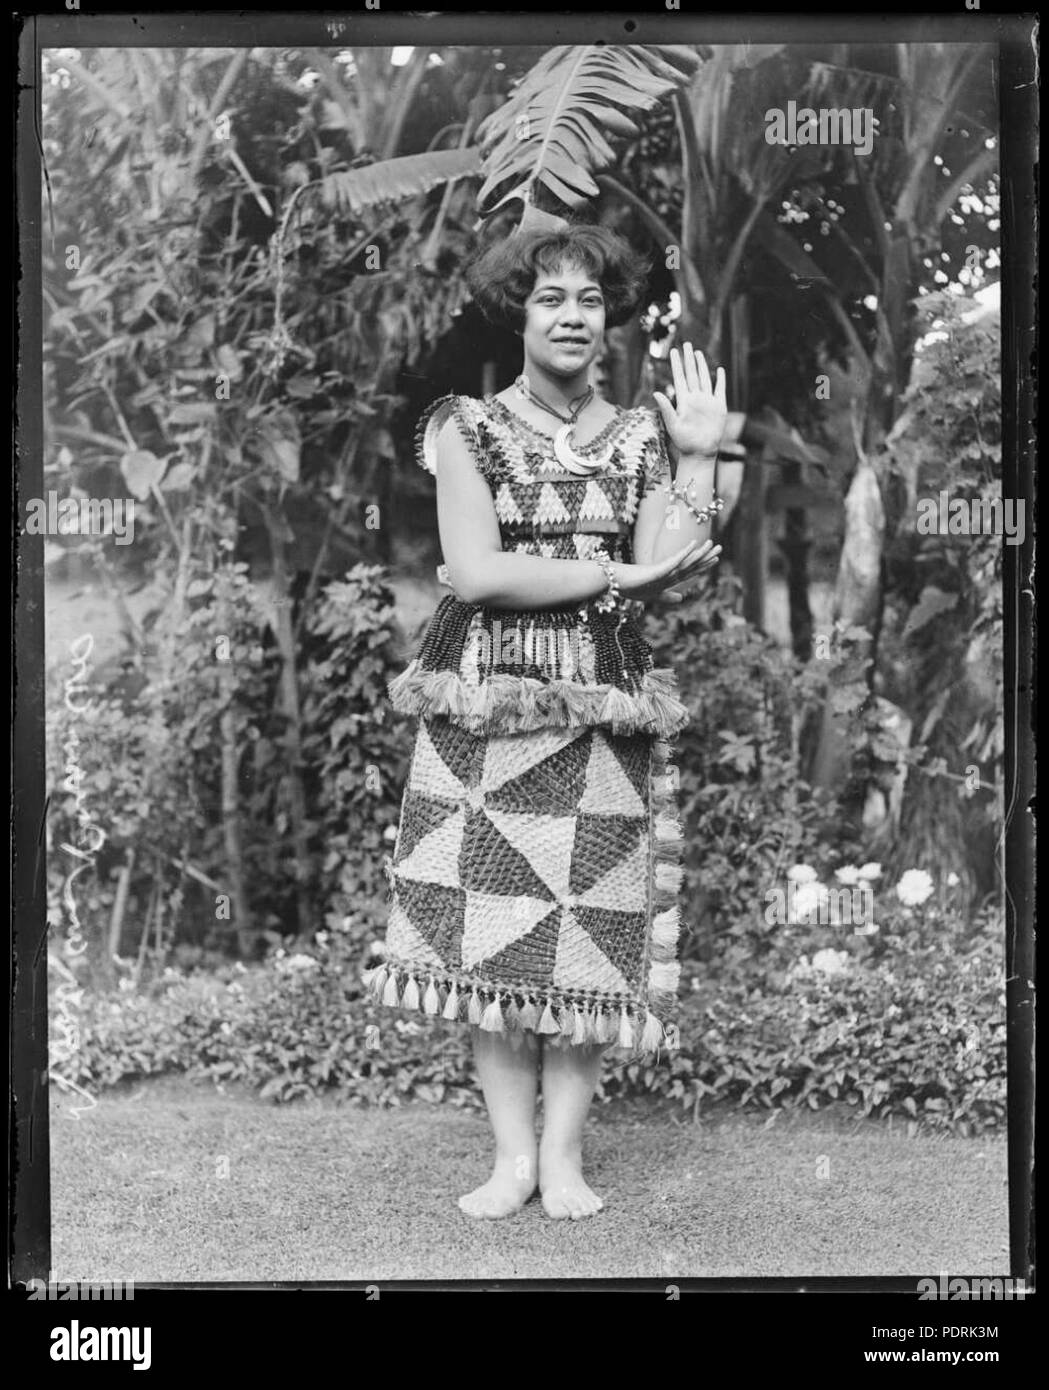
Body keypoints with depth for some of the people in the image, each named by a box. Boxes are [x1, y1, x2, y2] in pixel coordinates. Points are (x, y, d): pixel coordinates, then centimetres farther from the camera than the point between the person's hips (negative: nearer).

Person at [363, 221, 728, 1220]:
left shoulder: (640, 438, 7)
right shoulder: (469, 430, 0)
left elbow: (672, 584, -3)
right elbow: (476, 573, -13)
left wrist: (699, 459, -6)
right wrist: (619, 572, -10)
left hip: (601, 707, 2)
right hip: (486, 702, -1)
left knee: (588, 932, 1)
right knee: (490, 930, 1)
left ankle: (563, 1153, 13)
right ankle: (512, 1152, 14)